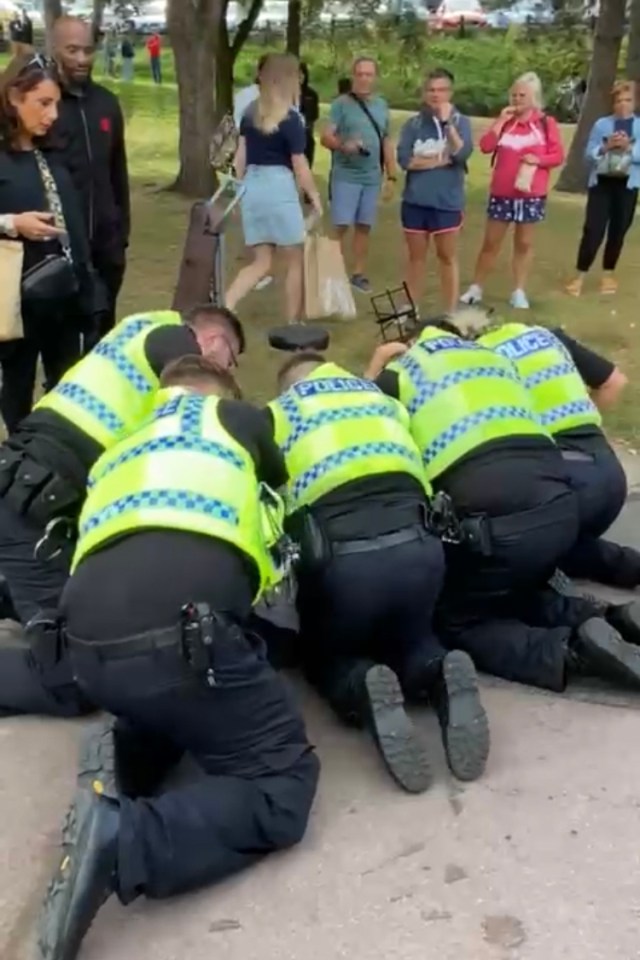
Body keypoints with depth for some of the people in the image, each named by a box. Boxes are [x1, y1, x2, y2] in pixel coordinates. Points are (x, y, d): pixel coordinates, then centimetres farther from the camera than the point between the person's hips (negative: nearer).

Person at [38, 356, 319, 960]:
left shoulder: (120, 451, 35)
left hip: (90, 641, 7)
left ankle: (125, 757, 7)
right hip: (178, 628, -6)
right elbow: (282, 492, 37)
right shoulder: (236, 418, 22)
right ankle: (121, 839, -15)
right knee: (283, 782, 7)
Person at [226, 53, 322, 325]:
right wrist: (315, 196, 2)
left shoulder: (251, 112, 9)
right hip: (279, 188, -6)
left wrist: (240, 188, 20)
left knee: (261, 263, 12)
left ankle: (223, 310, -6)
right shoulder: (290, 119, -10)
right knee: (295, 261, 9)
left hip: (252, 186, 7)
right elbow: (300, 166, -8)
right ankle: (292, 325, 16)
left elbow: (240, 155, 11)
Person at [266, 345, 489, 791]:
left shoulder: (277, 415, 20)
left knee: (325, 656, 26)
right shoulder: (382, 398, 27)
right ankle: (442, 678, -3)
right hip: (417, 545, 3)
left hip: (340, 556, -2)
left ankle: (364, 690, -8)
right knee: (410, 640, 31)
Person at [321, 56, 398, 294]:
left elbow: (387, 143, 15)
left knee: (364, 227, 9)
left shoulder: (382, 105, 11)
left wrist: (391, 175, 12)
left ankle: (358, 274, 18)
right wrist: (343, 145, -29)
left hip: (372, 177, 4)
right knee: (340, 226, -6)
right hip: (345, 176, -4)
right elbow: (325, 137, -10)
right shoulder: (341, 104, -4)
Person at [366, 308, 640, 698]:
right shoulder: (494, 356, 26)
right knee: (513, 590, 33)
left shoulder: (399, 373, 13)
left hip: (494, 520, -6)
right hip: (562, 505, 6)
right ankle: (588, 618, 8)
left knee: (454, 620, 19)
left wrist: (376, 374, 29)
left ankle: (569, 652, -3)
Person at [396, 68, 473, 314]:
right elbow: (404, 159, -9)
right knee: (416, 256, 11)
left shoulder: (461, 122, 0)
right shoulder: (413, 124, 2)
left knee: (448, 257, 7)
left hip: (447, 202, -2)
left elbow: (462, 154, -16)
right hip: (415, 200, 2)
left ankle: (451, 313, 13)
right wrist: (441, 160, -11)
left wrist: (447, 123, -20)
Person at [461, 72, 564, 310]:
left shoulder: (546, 123, 1)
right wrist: (501, 121, -10)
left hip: (531, 194, -1)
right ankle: (476, 288, 14)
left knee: (524, 243, 8)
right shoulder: (504, 121, 6)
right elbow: (485, 146, -6)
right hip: (501, 192, 1)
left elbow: (558, 155, -1)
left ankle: (519, 291, 15)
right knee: (491, 242, 6)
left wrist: (538, 159, -19)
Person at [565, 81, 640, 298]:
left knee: (618, 231, 9)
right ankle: (580, 276, -3)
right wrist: (606, 146, -17)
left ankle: (608, 274, 23)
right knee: (593, 230, -8)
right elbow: (588, 155, -1)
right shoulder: (601, 124, 3)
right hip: (601, 182, -1)